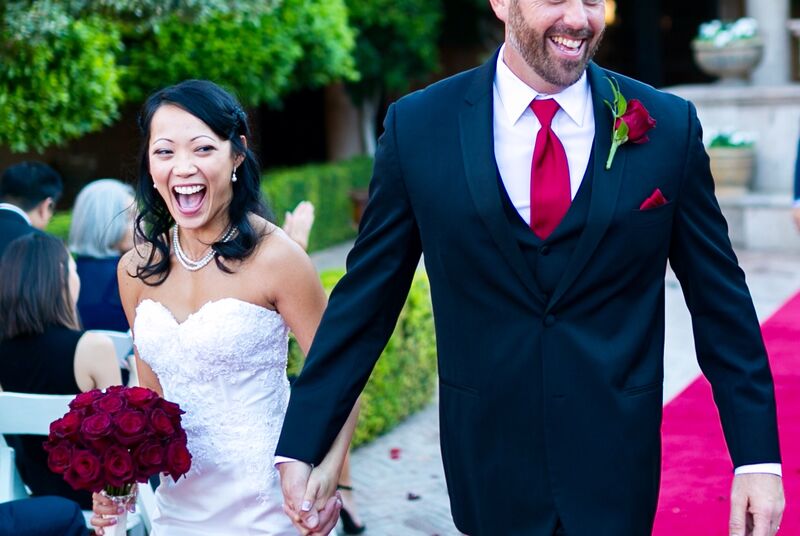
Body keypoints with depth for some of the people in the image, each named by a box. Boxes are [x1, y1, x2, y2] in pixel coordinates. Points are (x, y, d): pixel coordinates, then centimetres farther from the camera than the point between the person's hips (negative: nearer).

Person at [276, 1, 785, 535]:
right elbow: (364, 300, -1)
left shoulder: (668, 126, -5)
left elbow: (721, 301, 0)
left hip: (617, 470, 0)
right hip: (488, 459, 1)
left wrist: (758, 456, -2)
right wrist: (300, 446, -2)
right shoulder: (418, 126, -5)